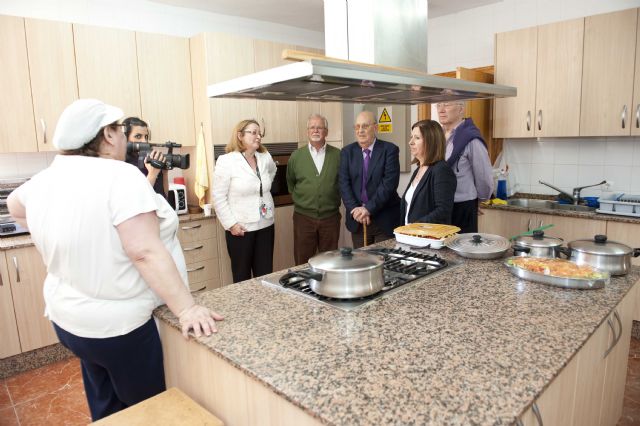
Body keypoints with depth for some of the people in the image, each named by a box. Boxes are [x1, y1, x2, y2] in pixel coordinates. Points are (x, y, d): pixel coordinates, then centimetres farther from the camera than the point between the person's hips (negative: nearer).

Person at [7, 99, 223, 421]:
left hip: (69, 317, 8)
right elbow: (147, 252, -31)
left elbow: (15, 205, 21)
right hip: (118, 325, -8)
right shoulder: (120, 176, -25)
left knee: (105, 407, 27)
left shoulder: (46, 179, -1)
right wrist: (187, 309, -28)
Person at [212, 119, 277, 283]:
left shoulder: (266, 158, 5)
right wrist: (231, 224, -14)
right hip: (240, 228, -4)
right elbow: (218, 197, -11)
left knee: (266, 274, 9)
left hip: (265, 225, 5)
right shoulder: (226, 161, -10)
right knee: (242, 276, 7)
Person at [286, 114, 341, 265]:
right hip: (303, 217, 0)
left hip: (330, 217, 0)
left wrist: (335, 201, 7)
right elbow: (290, 183, 14)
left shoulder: (338, 155, 0)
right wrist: (299, 200, 11)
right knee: (303, 263, 7)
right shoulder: (296, 156, 1)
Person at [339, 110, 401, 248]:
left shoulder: (389, 150, -4)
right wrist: (355, 209, -13)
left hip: (385, 220, -3)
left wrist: (369, 208, -18)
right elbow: (344, 183, -1)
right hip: (357, 219, 3)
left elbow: (389, 183, -13)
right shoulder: (347, 152, 6)